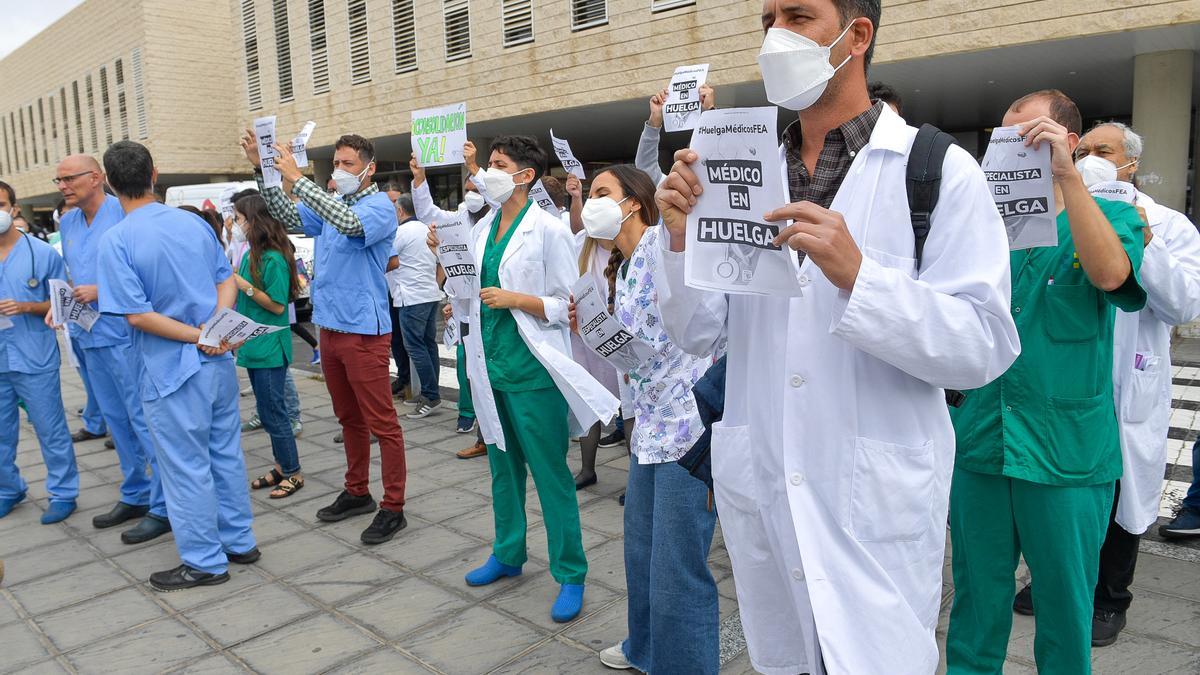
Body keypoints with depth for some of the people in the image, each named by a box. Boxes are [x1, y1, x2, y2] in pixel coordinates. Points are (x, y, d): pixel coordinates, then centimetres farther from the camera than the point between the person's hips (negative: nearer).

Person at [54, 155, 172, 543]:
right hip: (89, 336, 8)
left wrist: (101, 291, -18)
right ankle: (136, 495, 28)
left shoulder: (123, 215, -11)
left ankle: (164, 507, 3)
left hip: (123, 334, -8)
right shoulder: (68, 222, 14)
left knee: (145, 421, -4)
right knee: (117, 421, 16)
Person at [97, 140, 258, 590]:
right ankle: (240, 542, 28)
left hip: (171, 371, -6)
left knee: (186, 467, 6)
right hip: (218, 363, 6)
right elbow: (227, 280, 5)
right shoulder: (193, 222, 3)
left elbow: (137, 314, -18)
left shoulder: (116, 241, -14)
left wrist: (198, 336, -12)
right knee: (226, 454, 16)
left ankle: (205, 561, 18)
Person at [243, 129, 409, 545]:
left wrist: (296, 178, -29)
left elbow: (349, 223, -29)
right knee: (349, 418, 18)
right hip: (330, 327, 9)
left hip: (364, 331, -9)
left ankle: (393, 508, 4)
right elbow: (289, 217, 10)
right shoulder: (331, 205, 15)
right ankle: (357, 492, 31)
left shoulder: (379, 206, -10)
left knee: (382, 423, -3)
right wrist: (262, 169, 0)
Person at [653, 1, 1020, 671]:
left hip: (875, 506, -4)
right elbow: (698, 334, 4)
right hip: (758, 491, 5)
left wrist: (856, 276, -26)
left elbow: (986, 346, -14)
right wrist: (683, 237, -13)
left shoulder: (941, 172, -8)